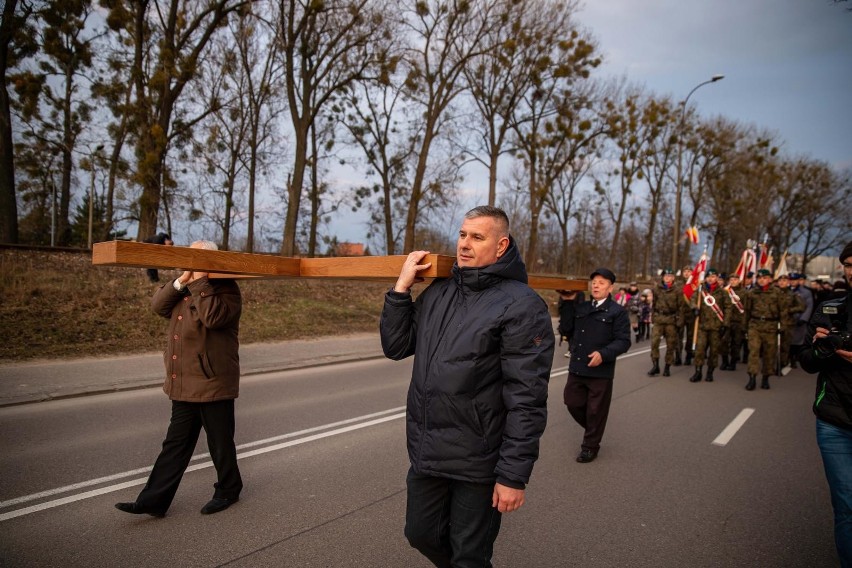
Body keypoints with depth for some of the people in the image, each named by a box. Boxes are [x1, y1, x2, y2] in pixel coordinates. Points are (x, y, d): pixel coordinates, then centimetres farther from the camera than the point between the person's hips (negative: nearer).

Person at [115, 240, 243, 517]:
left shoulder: (225, 289, -10)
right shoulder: (184, 288, 15)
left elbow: (213, 316, -28)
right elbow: (158, 306, 2)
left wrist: (199, 282, -23)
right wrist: (182, 280, -9)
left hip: (213, 385, -7)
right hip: (184, 385, 7)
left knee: (220, 442, 8)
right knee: (176, 443, 13)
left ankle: (228, 491, 27)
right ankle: (154, 500, 18)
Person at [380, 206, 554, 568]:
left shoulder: (522, 306, -15)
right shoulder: (437, 293, 5)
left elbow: (527, 399, -17)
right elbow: (395, 347, 6)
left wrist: (514, 475, -18)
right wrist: (401, 288, -4)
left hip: (477, 463, -6)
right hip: (425, 454, 6)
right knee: (422, 535, 22)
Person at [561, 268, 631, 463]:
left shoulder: (617, 312, -5)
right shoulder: (581, 308, 10)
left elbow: (623, 341, -12)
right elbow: (568, 330, 22)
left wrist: (603, 354, -24)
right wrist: (574, 347, 8)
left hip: (601, 370, -5)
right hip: (576, 367, 5)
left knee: (595, 410, 6)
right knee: (573, 403, 11)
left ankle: (590, 446, 24)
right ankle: (593, 429, 38)